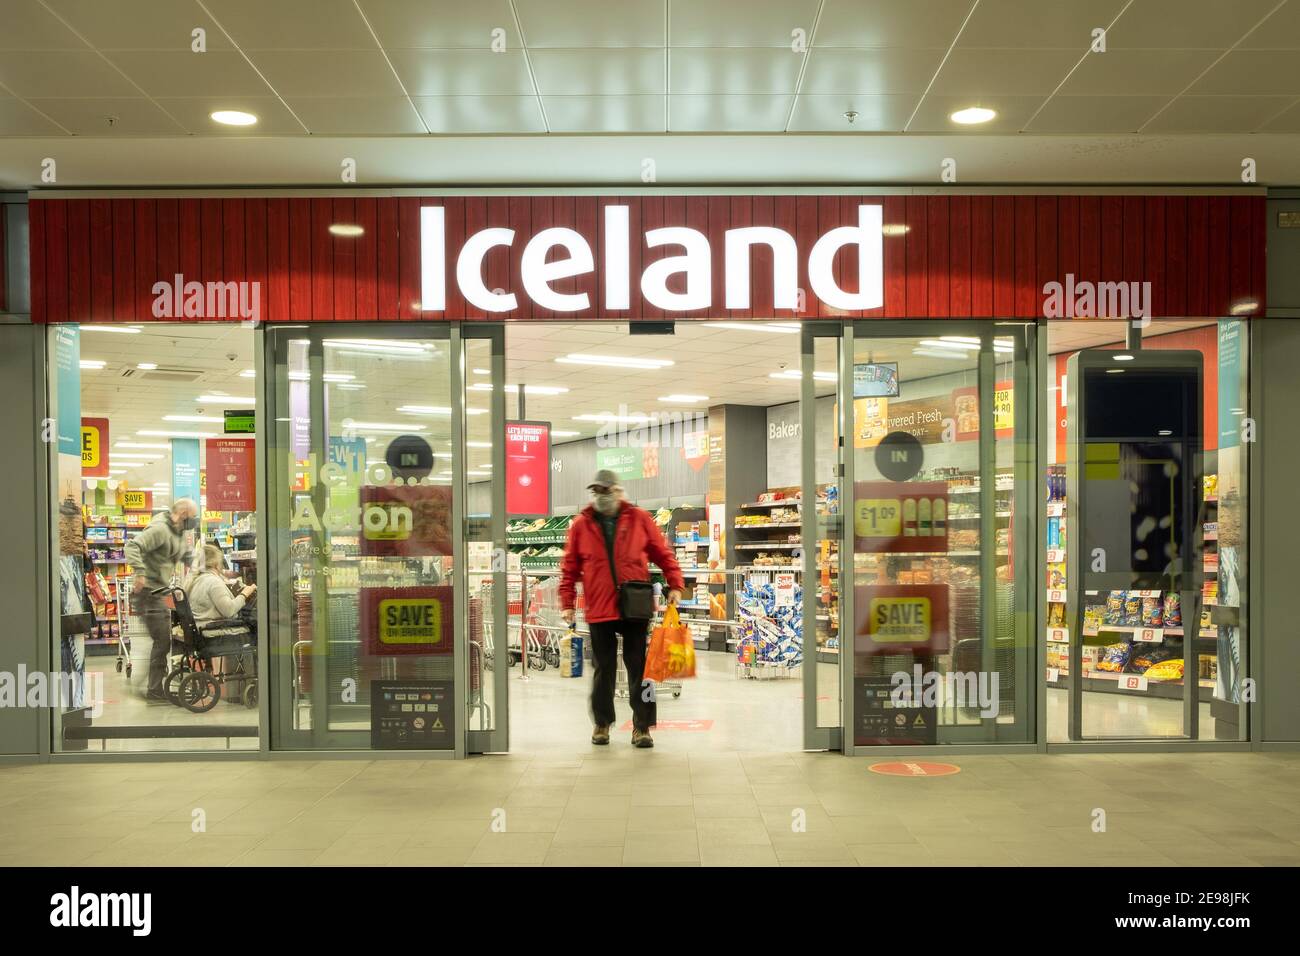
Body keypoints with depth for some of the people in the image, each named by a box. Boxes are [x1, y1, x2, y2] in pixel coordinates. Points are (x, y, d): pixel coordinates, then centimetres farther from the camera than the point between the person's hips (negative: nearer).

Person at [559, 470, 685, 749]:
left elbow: (663, 554, 5)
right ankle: (602, 723, 23)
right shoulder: (581, 526, 4)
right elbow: (569, 567, 6)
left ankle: (642, 726, 9)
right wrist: (567, 602, 1)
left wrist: (675, 585, -5)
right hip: (599, 611, 1)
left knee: (639, 669, 2)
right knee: (603, 669, 9)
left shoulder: (639, 519, 2)